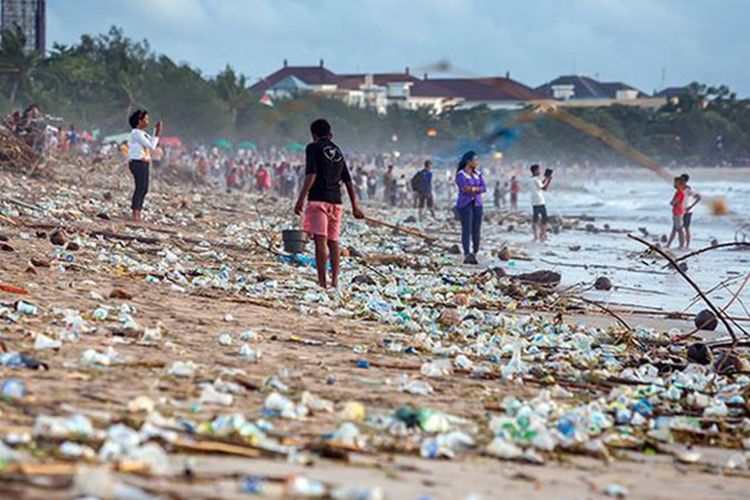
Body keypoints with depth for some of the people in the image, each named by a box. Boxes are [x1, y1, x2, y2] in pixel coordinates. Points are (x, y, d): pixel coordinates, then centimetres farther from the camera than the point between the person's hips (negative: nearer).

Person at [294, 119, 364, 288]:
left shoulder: (313, 148, 0)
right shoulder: (338, 151, 18)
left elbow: (311, 175, -13)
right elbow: (348, 181, 18)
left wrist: (301, 199, -14)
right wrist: (355, 206, 22)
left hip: (318, 199, -6)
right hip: (336, 201, 6)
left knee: (320, 240, -10)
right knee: (333, 241, 11)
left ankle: (322, 281, -16)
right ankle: (335, 281, 10)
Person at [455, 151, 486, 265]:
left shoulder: (478, 174, 11)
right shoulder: (460, 174, -6)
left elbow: (484, 188, 1)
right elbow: (464, 188, -18)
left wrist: (472, 188, -15)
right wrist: (477, 189, -10)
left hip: (477, 204, 5)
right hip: (464, 204, -5)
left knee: (477, 230, 2)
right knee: (466, 229, -10)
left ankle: (474, 254, 10)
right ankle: (467, 255, -13)